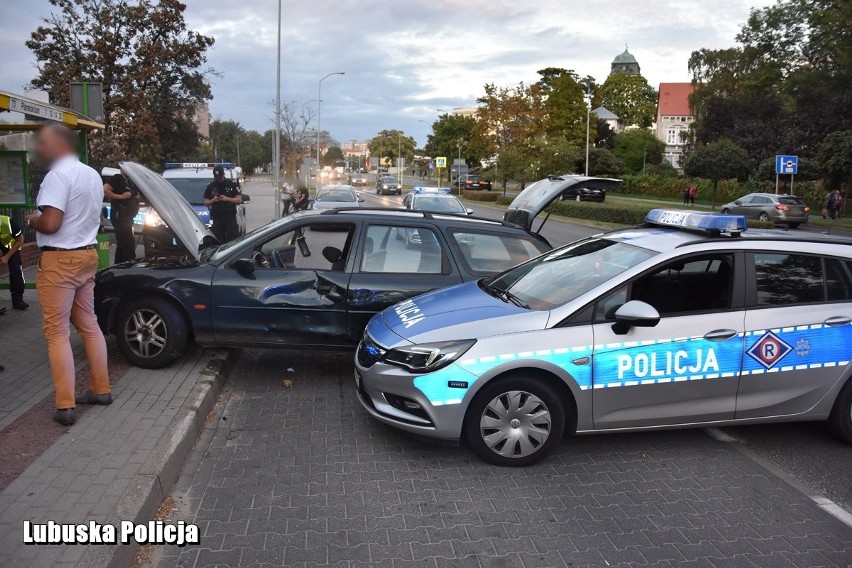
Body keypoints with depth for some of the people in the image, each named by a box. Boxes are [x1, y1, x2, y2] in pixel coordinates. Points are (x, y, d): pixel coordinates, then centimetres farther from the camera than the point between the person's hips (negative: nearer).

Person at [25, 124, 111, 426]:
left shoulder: (58, 176, -16)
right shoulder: (92, 175, 13)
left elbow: (50, 223, -23)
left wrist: (32, 220, -2)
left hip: (59, 260, -9)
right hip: (87, 255, 9)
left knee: (56, 332, -3)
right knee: (89, 325, 16)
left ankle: (65, 406, -1)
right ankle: (101, 389, 23)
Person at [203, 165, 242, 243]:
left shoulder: (232, 184, 4)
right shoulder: (210, 186, 10)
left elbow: (239, 200, 1)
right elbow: (206, 202, 13)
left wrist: (227, 198, -12)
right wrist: (213, 200, -8)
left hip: (230, 216, -2)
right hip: (217, 218, 2)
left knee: (234, 239, -5)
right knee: (219, 241, -1)